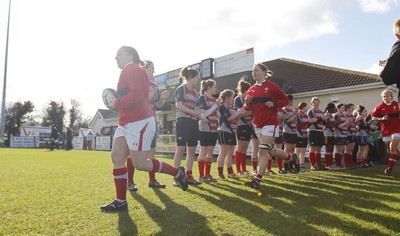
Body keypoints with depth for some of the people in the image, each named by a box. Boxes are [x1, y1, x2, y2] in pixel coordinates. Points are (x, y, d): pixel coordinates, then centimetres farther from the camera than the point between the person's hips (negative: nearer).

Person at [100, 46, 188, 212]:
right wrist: (117, 102, 7)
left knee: (139, 163, -6)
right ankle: (120, 201, 9)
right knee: (116, 157, 3)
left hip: (140, 122, -10)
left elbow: (137, 94, -23)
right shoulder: (127, 71, 21)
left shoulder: (133, 69, -10)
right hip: (126, 123, 10)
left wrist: (117, 103, -14)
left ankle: (177, 172, 12)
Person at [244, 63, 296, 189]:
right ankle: (290, 157, 43)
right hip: (257, 124, 7)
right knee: (271, 150, 16)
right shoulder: (251, 90, 10)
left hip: (270, 123, -7)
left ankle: (257, 180, -6)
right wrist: (247, 103, -7)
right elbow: (248, 108, 15)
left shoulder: (272, 86, -5)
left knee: (262, 151, -12)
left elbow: (285, 100, -1)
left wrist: (273, 104, -17)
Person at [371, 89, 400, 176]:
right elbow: (373, 117, 5)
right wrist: (382, 118, -11)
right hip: (385, 129, 2)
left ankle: (390, 168, -9)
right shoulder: (380, 106, 1)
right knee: (391, 148, 13)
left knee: (393, 147, -13)